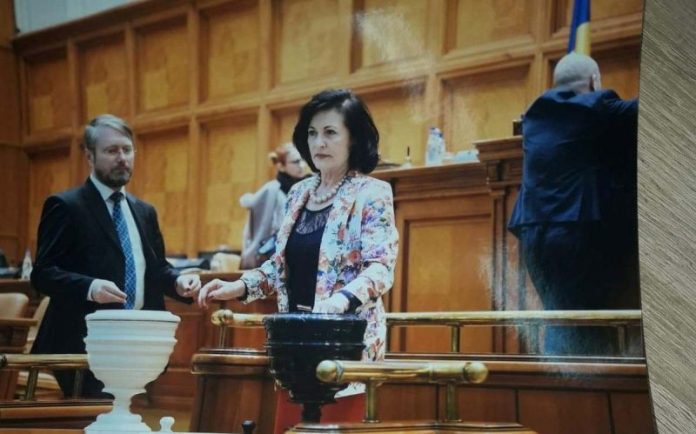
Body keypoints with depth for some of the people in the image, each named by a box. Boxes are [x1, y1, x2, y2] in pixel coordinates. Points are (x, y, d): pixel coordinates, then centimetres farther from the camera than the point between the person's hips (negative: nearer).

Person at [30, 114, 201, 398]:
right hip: (85, 343, -6)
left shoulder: (145, 212, 19)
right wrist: (89, 287, -26)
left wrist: (177, 281, 1)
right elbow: (43, 273, -9)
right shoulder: (65, 206, -2)